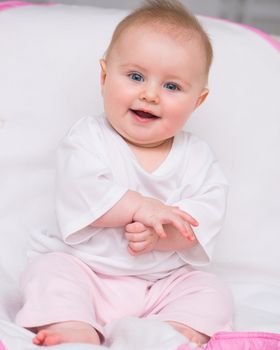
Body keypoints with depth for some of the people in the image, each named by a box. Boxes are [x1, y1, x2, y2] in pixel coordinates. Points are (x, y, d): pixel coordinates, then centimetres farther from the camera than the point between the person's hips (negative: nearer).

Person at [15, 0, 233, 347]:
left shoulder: (197, 156, 3)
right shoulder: (89, 136, -4)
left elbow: (205, 214, -9)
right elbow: (80, 191, -20)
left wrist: (158, 233, -26)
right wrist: (139, 207, -27)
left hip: (165, 283, 2)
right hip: (83, 267, -1)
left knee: (213, 293, -16)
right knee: (49, 271, -25)